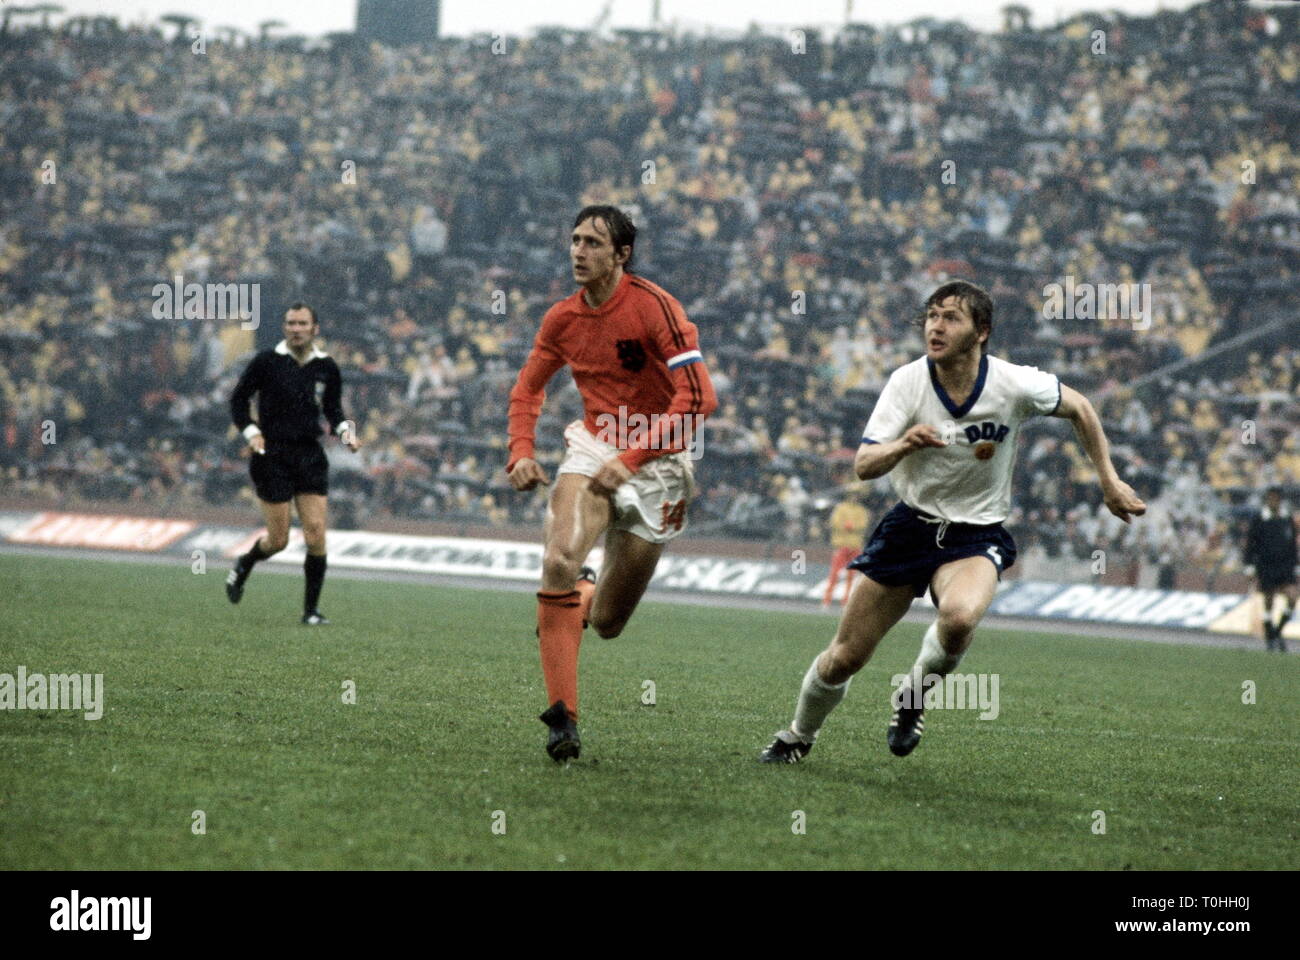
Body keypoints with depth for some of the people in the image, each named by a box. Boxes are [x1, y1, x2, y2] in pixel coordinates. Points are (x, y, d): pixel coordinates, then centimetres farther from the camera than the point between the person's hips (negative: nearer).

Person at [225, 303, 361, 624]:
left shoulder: (327, 367, 4)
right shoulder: (267, 361, -6)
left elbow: (333, 410, 16)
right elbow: (238, 398, 2)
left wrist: (346, 431, -3)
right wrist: (250, 432, -11)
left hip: (310, 457, 3)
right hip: (271, 457, -3)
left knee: (316, 535, -7)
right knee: (278, 540, -2)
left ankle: (311, 609, 4)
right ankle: (242, 567, 31)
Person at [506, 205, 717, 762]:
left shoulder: (654, 307, -18)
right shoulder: (563, 318, 0)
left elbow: (698, 399, -24)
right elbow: (528, 388, 18)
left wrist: (633, 457, -28)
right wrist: (521, 452, 1)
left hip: (656, 461, -3)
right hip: (593, 446, 3)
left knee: (606, 624, 1)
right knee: (559, 561, -27)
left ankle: (586, 597, 42)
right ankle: (562, 717, -21)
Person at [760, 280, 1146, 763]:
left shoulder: (1015, 384, -16)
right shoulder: (907, 382, -13)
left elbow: (1079, 408, 5)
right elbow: (863, 465, -19)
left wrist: (1110, 481, 6)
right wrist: (904, 445, -40)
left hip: (976, 537, -2)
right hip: (910, 525, 2)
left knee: (959, 616, -36)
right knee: (843, 658, 3)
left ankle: (914, 695, -4)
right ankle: (799, 736, 34)